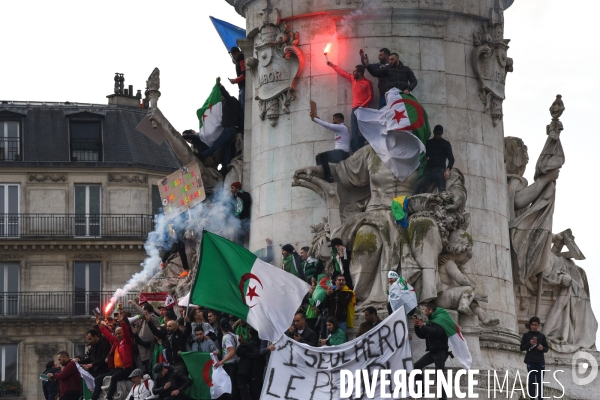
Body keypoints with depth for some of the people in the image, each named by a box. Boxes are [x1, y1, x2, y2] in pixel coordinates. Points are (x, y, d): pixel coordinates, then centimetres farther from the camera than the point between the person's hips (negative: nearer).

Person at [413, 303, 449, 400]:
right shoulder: (430, 322, 16)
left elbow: (437, 332, -27)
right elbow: (421, 335, 19)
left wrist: (423, 326, -21)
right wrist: (417, 326, 2)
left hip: (440, 352, -9)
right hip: (432, 352, 9)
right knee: (416, 366, 2)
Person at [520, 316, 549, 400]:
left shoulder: (542, 336, 9)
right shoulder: (526, 335, 4)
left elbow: (546, 349, 11)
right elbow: (522, 348, 2)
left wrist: (542, 348, -12)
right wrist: (529, 344, -14)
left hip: (540, 361, 2)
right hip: (530, 361, -2)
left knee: (540, 381, 0)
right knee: (531, 380, -4)